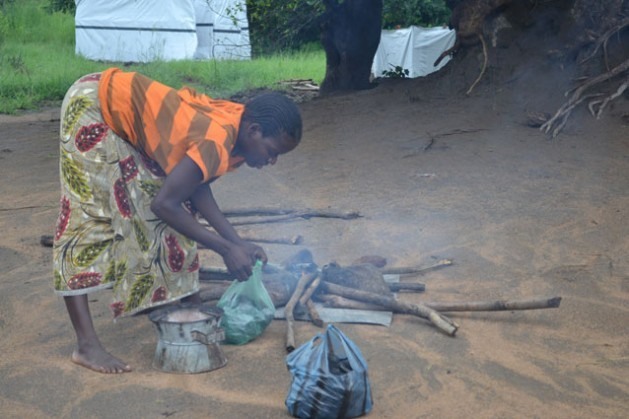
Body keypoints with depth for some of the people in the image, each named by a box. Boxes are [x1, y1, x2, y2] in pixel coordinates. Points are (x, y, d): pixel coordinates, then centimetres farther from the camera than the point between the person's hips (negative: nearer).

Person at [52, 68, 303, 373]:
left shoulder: (235, 122, -6)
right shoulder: (218, 143, -32)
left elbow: (197, 187, -2)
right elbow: (164, 204, -34)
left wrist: (238, 242, -9)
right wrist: (226, 249, -28)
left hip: (122, 107, 9)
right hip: (92, 104, -8)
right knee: (87, 217, -10)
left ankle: (191, 306, 16)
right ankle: (87, 345, -9)